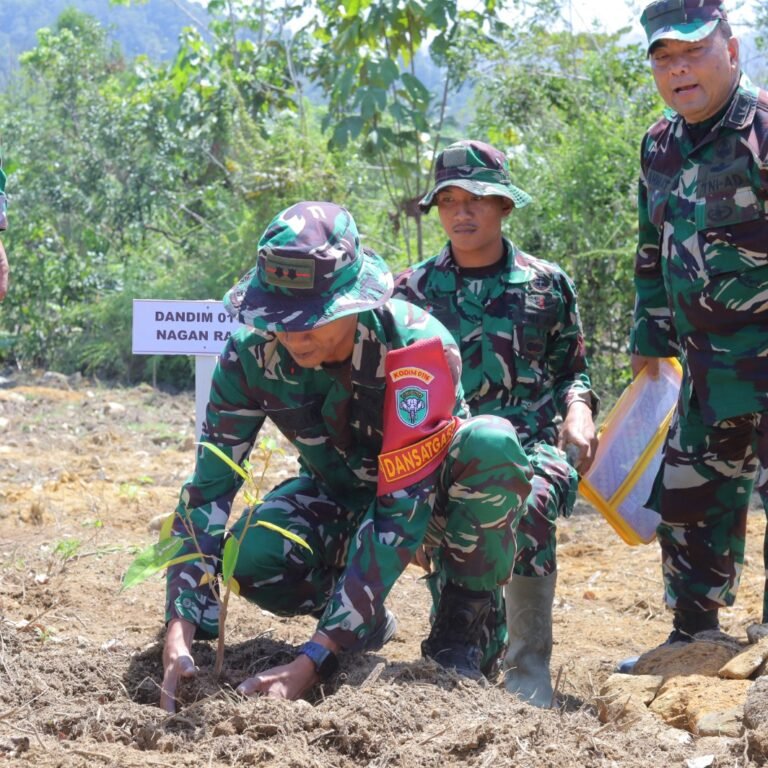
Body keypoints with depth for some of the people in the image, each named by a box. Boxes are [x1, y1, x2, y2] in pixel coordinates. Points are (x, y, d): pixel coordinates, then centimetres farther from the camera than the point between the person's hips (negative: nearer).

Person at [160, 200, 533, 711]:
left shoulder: (417, 346, -35)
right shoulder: (252, 355, -23)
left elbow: (402, 510, -38)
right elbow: (208, 488, -21)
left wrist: (313, 661, -44)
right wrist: (179, 635, -36)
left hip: (429, 489, -2)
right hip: (338, 492, 3)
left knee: (491, 444, -37)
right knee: (253, 558, -30)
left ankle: (462, 621, -13)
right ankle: (364, 622, 2)